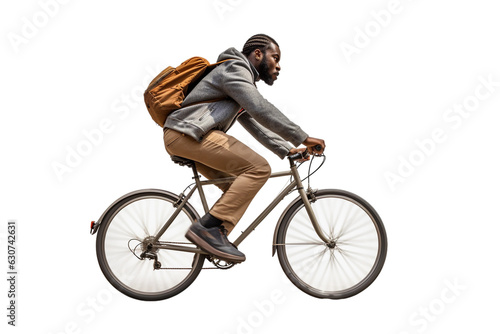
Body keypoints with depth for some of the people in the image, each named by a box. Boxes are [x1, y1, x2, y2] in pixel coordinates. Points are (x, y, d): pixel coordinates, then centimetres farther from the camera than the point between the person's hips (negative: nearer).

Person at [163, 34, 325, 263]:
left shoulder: (244, 82, 28)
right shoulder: (235, 68, -5)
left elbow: (255, 124, 24)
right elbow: (262, 110, -19)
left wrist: (287, 150, 12)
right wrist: (303, 138, -17)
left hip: (184, 137, 11)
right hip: (188, 134, -11)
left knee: (239, 187, 12)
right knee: (258, 168, -17)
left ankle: (214, 238, 7)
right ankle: (209, 227, -21)